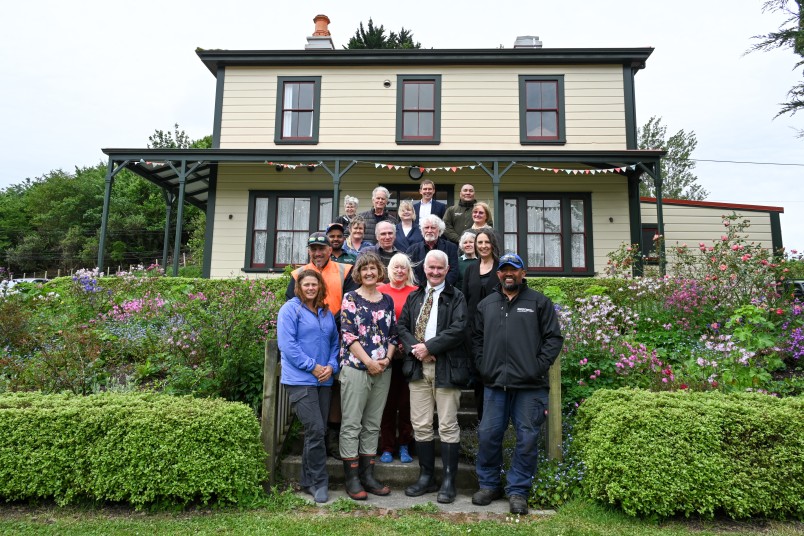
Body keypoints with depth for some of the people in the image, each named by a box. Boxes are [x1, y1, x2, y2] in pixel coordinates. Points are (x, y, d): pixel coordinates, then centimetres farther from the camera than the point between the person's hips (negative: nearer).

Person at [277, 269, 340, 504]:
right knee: (315, 430, -12)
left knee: (318, 431, 10)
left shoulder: (326, 313, 15)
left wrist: (331, 366, -1)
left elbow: (334, 342, 18)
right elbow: (287, 344, -12)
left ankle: (308, 481, 23)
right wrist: (312, 367, -14)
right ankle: (319, 482, 2)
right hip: (300, 380, -6)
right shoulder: (290, 309, -4)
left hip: (324, 379, 7)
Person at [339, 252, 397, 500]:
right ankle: (352, 478, 11)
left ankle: (368, 475, 20)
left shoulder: (387, 300, 11)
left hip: (382, 370, 4)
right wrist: (369, 362, -13)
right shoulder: (350, 298, -1)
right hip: (355, 368, -4)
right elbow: (348, 334, -9)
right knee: (351, 424, 0)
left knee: (373, 424, 11)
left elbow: (393, 334, 12)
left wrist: (387, 359, -4)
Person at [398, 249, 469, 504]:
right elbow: (402, 325, 11)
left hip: (446, 368, -4)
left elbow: (458, 330, -12)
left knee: (448, 426, 1)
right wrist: (414, 347, -7)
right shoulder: (414, 297, 16)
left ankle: (448, 481, 12)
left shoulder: (456, 297, 0)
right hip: (418, 366, 4)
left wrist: (429, 347, -14)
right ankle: (426, 477, 21)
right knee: (420, 425, 8)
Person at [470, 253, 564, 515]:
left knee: (527, 438, 2)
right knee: (488, 435, 5)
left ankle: (518, 490, 17)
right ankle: (489, 485, 23)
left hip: (530, 385, -2)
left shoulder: (539, 302, 5)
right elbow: (477, 339, 16)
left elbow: (554, 338, 1)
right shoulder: (486, 304, 14)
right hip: (495, 384, 3)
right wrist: (483, 367, 4)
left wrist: (539, 367, -7)